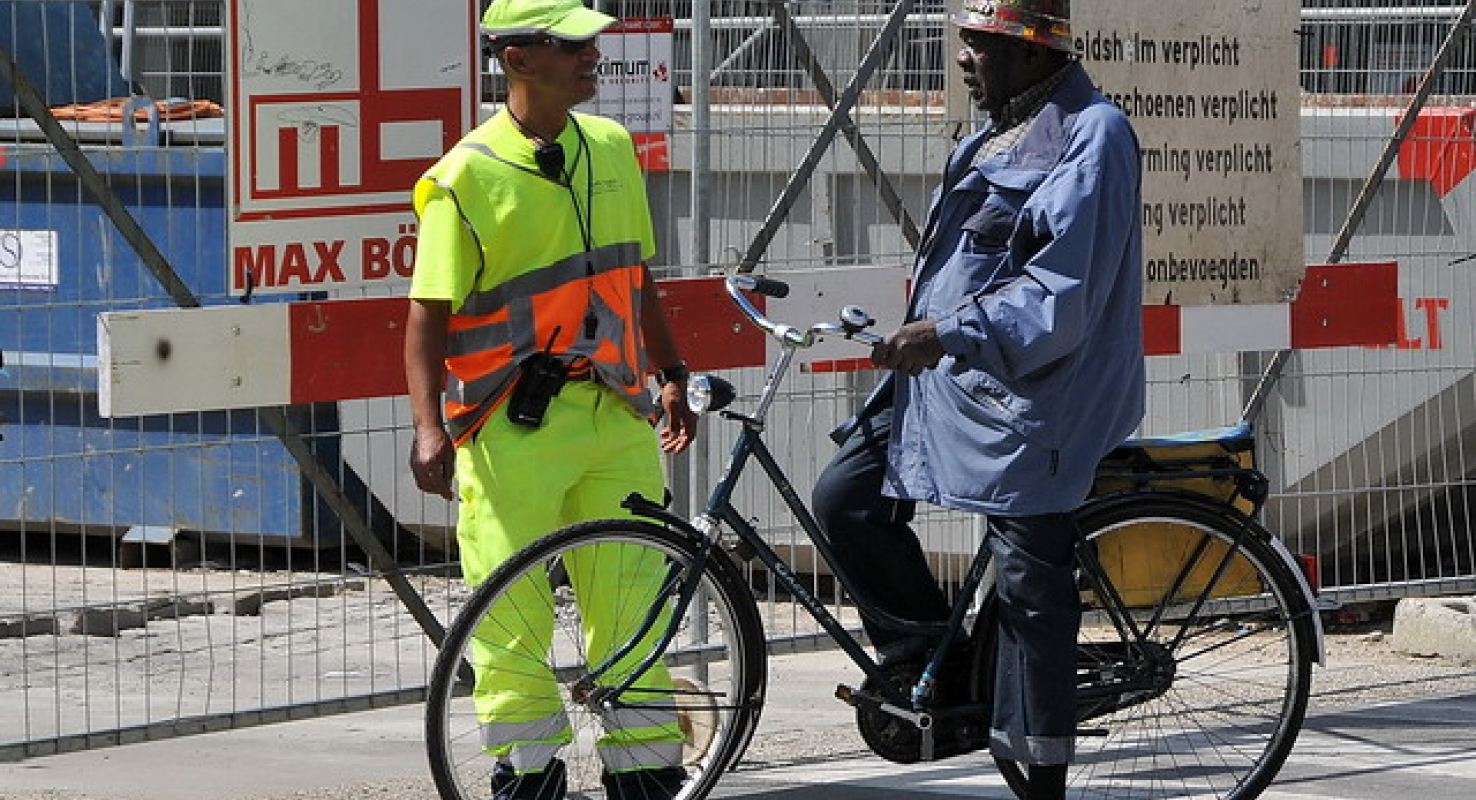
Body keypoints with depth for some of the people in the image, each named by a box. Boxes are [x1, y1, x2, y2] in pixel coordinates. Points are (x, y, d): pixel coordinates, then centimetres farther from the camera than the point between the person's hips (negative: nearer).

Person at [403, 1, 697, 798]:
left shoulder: (611, 148, 10)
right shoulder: (468, 175, -8)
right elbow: (428, 313, -9)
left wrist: (670, 375, 21)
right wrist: (428, 428, -19)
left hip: (615, 416, 5)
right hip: (514, 425, -5)